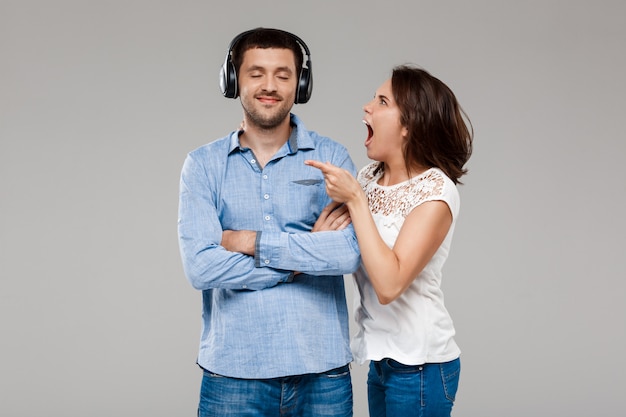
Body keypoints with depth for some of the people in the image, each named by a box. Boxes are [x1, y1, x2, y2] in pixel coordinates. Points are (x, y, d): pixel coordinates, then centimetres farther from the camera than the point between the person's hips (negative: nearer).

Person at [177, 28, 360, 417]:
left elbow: (350, 252, -15)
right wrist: (305, 255, -12)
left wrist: (253, 242, -14)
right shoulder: (204, 165, 0)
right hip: (233, 373, 0)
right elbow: (201, 265, -12)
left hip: (322, 373, 0)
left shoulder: (331, 158, -1)